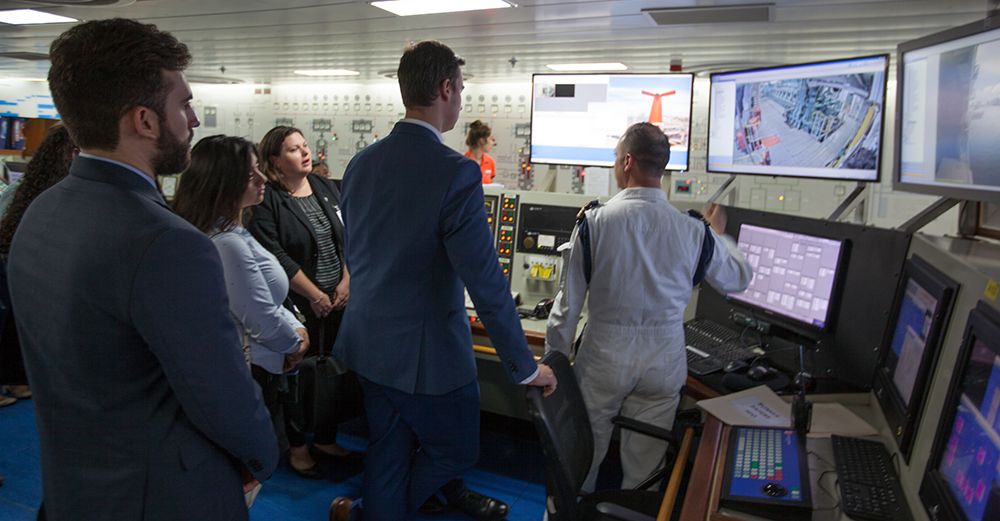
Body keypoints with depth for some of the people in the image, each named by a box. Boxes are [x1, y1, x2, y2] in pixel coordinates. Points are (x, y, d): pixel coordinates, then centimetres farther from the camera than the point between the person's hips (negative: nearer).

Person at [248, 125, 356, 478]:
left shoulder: (325, 188, 8)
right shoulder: (267, 201, -10)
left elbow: (349, 236, 8)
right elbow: (277, 256, -16)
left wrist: (346, 281, -3)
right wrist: (315, 295, -14)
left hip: (338, 300, 6)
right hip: (299, 304, -5)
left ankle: (326, 439, 30)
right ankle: (297, 446, 24)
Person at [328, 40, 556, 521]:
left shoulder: (361, 163, 0)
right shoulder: (456, 173, -22)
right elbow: (487, 285, -22)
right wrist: (526, 368, -11)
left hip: (370, 342, 7)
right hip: (425, 353, -7)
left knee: (387, 455, 22)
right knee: (455, 453, 18)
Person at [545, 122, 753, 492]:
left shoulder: (595, 221, -14)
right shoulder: (693, 231, -8)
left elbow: (569, 300, -10)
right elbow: (738, 280, 10)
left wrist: (555, 360, 4)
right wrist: (719, 234, 28)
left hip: (604, 355, -1)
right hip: (664, 360, 2)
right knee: (645, 463, 17)